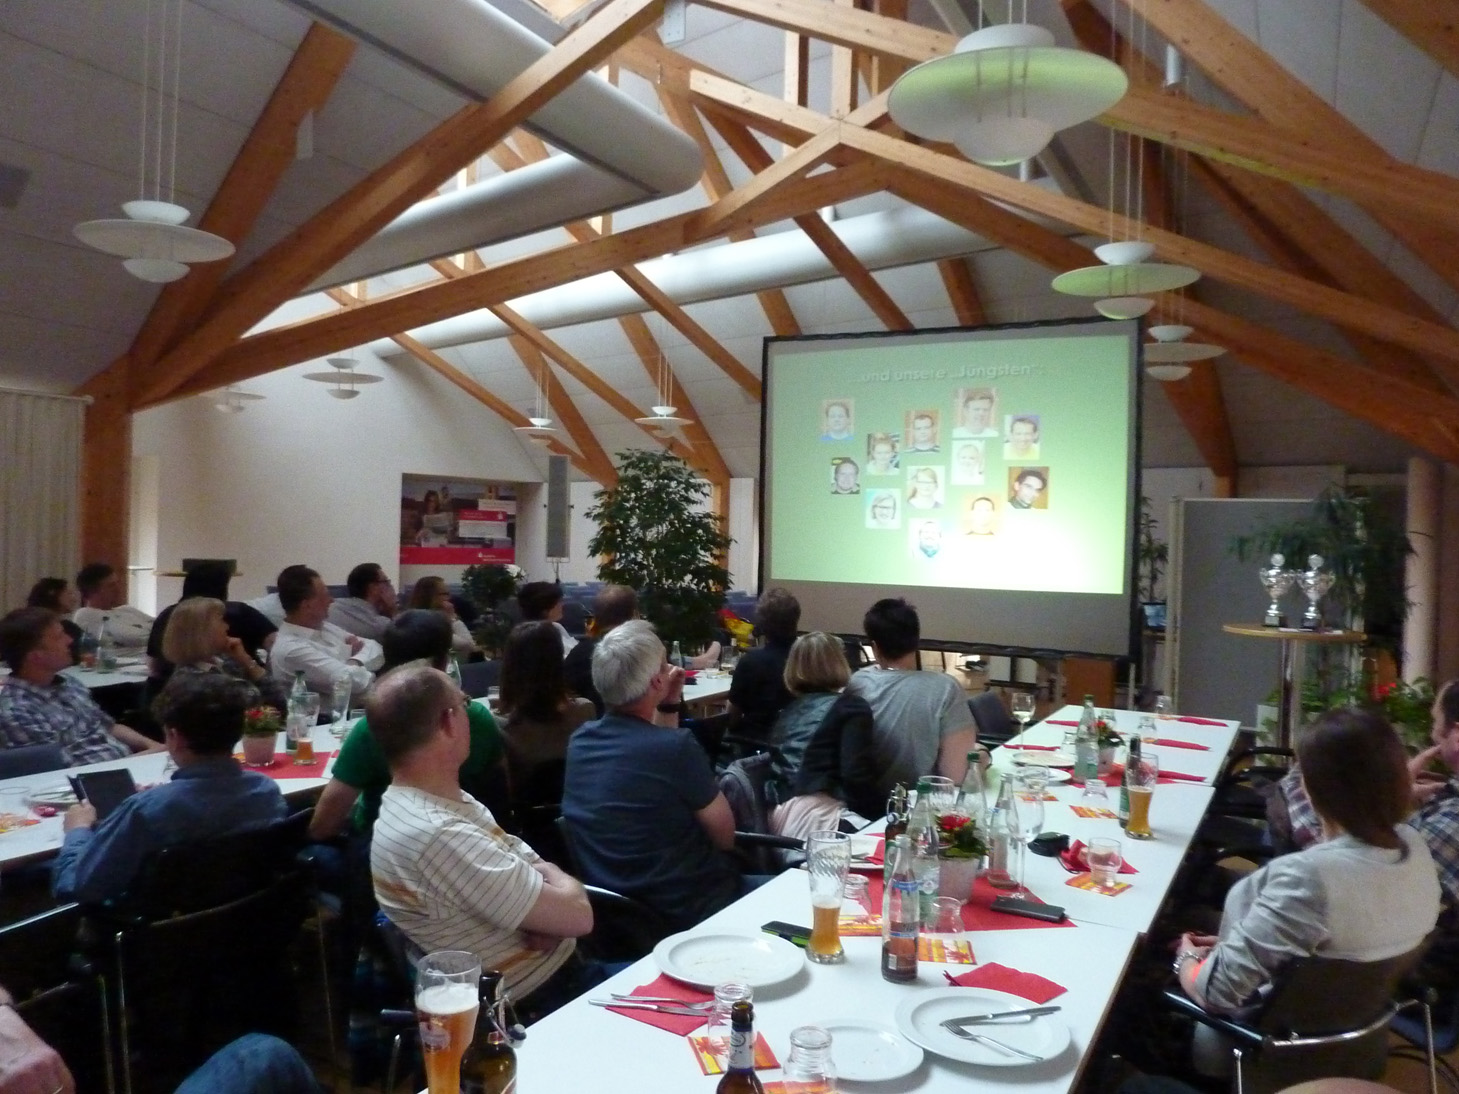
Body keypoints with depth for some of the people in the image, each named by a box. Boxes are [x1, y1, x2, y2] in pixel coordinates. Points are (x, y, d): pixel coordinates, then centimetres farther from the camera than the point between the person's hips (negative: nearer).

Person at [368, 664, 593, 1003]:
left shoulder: (444, 800, 0)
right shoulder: (437, 836, -30)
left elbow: (528, 861, 6)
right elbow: (577, 915, -25)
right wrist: (557, 879, -5)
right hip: (536, 1000, -8)